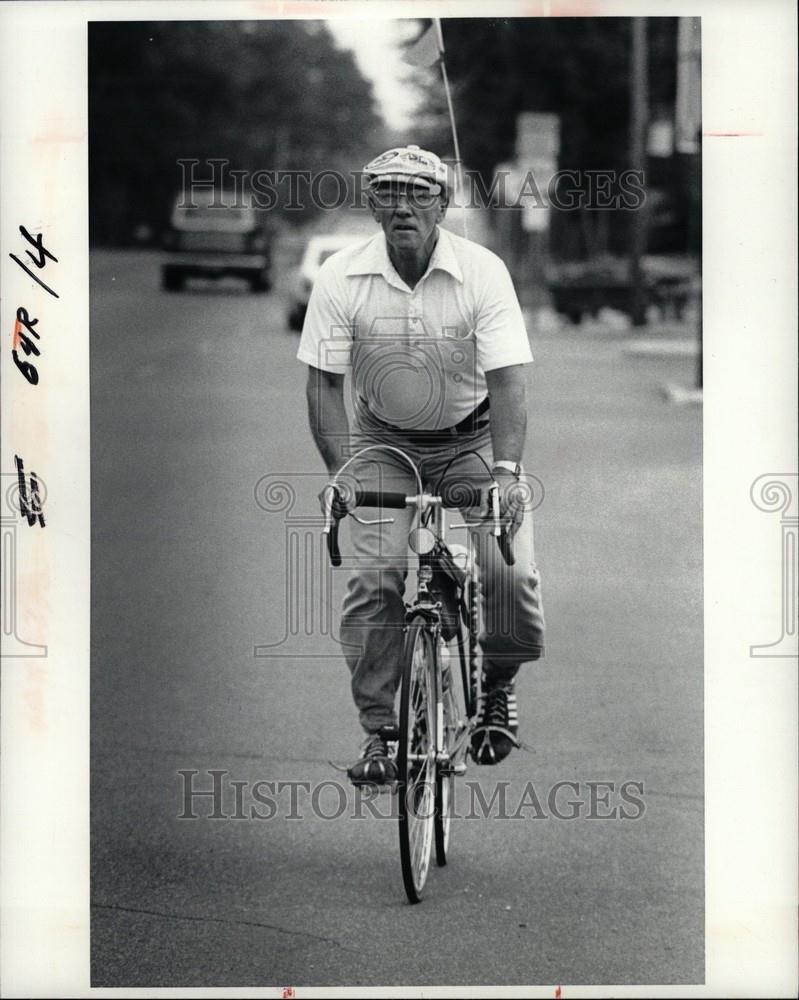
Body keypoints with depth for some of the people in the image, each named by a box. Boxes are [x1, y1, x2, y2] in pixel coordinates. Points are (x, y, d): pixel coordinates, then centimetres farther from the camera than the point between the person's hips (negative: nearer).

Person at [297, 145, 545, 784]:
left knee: (509, 571, -18)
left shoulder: (483, 272, -18)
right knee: (375, 581, -17)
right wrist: (341, 473, -25)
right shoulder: (341, 278, -15)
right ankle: (380, 730, -5)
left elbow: (507, 379, -21)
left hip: (470, 439, -1)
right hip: (383, 443, 1)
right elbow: (323, 384, -12)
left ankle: (497, 686, 11)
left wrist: (506, 470, -34)